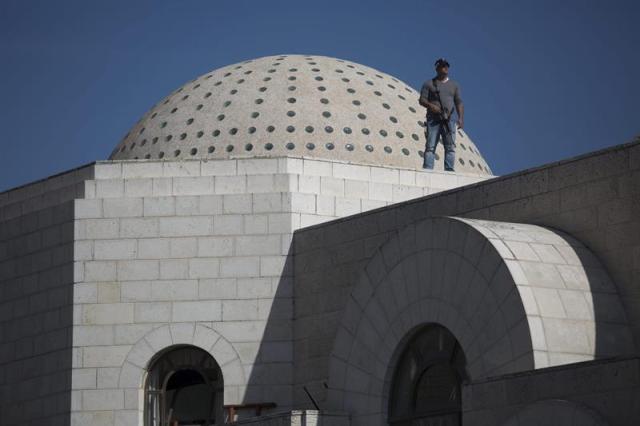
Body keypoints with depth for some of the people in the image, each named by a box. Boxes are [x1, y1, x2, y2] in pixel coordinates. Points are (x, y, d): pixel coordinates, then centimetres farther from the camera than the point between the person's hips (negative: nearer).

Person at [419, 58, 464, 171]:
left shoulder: (454, 85, 19)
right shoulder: (429, 84, 12)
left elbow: (459, 103, 12)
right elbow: (422, 100, 4)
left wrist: (461, 118, -3)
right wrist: (431, 106, -17)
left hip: (449, 119, 2)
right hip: (433, 119, -2)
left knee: (450, 147, -8)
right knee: (430, 146, -10)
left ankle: (449, 170, -13)